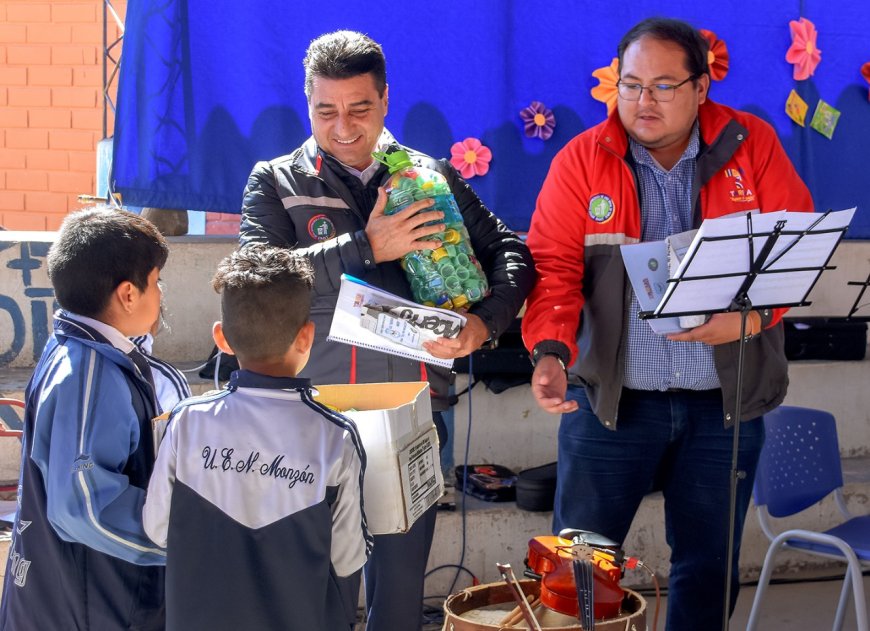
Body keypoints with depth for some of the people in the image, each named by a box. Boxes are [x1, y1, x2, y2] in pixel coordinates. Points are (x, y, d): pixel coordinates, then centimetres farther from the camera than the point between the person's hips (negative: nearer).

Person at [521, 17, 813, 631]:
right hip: (611, 397, -1)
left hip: (725, 402, 1)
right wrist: (550, 351, -24)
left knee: (709, 563, 11)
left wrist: (754, 315, -19)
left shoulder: (752, 144, 0)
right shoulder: (581, 159, -2)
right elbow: (553, 265, -8)